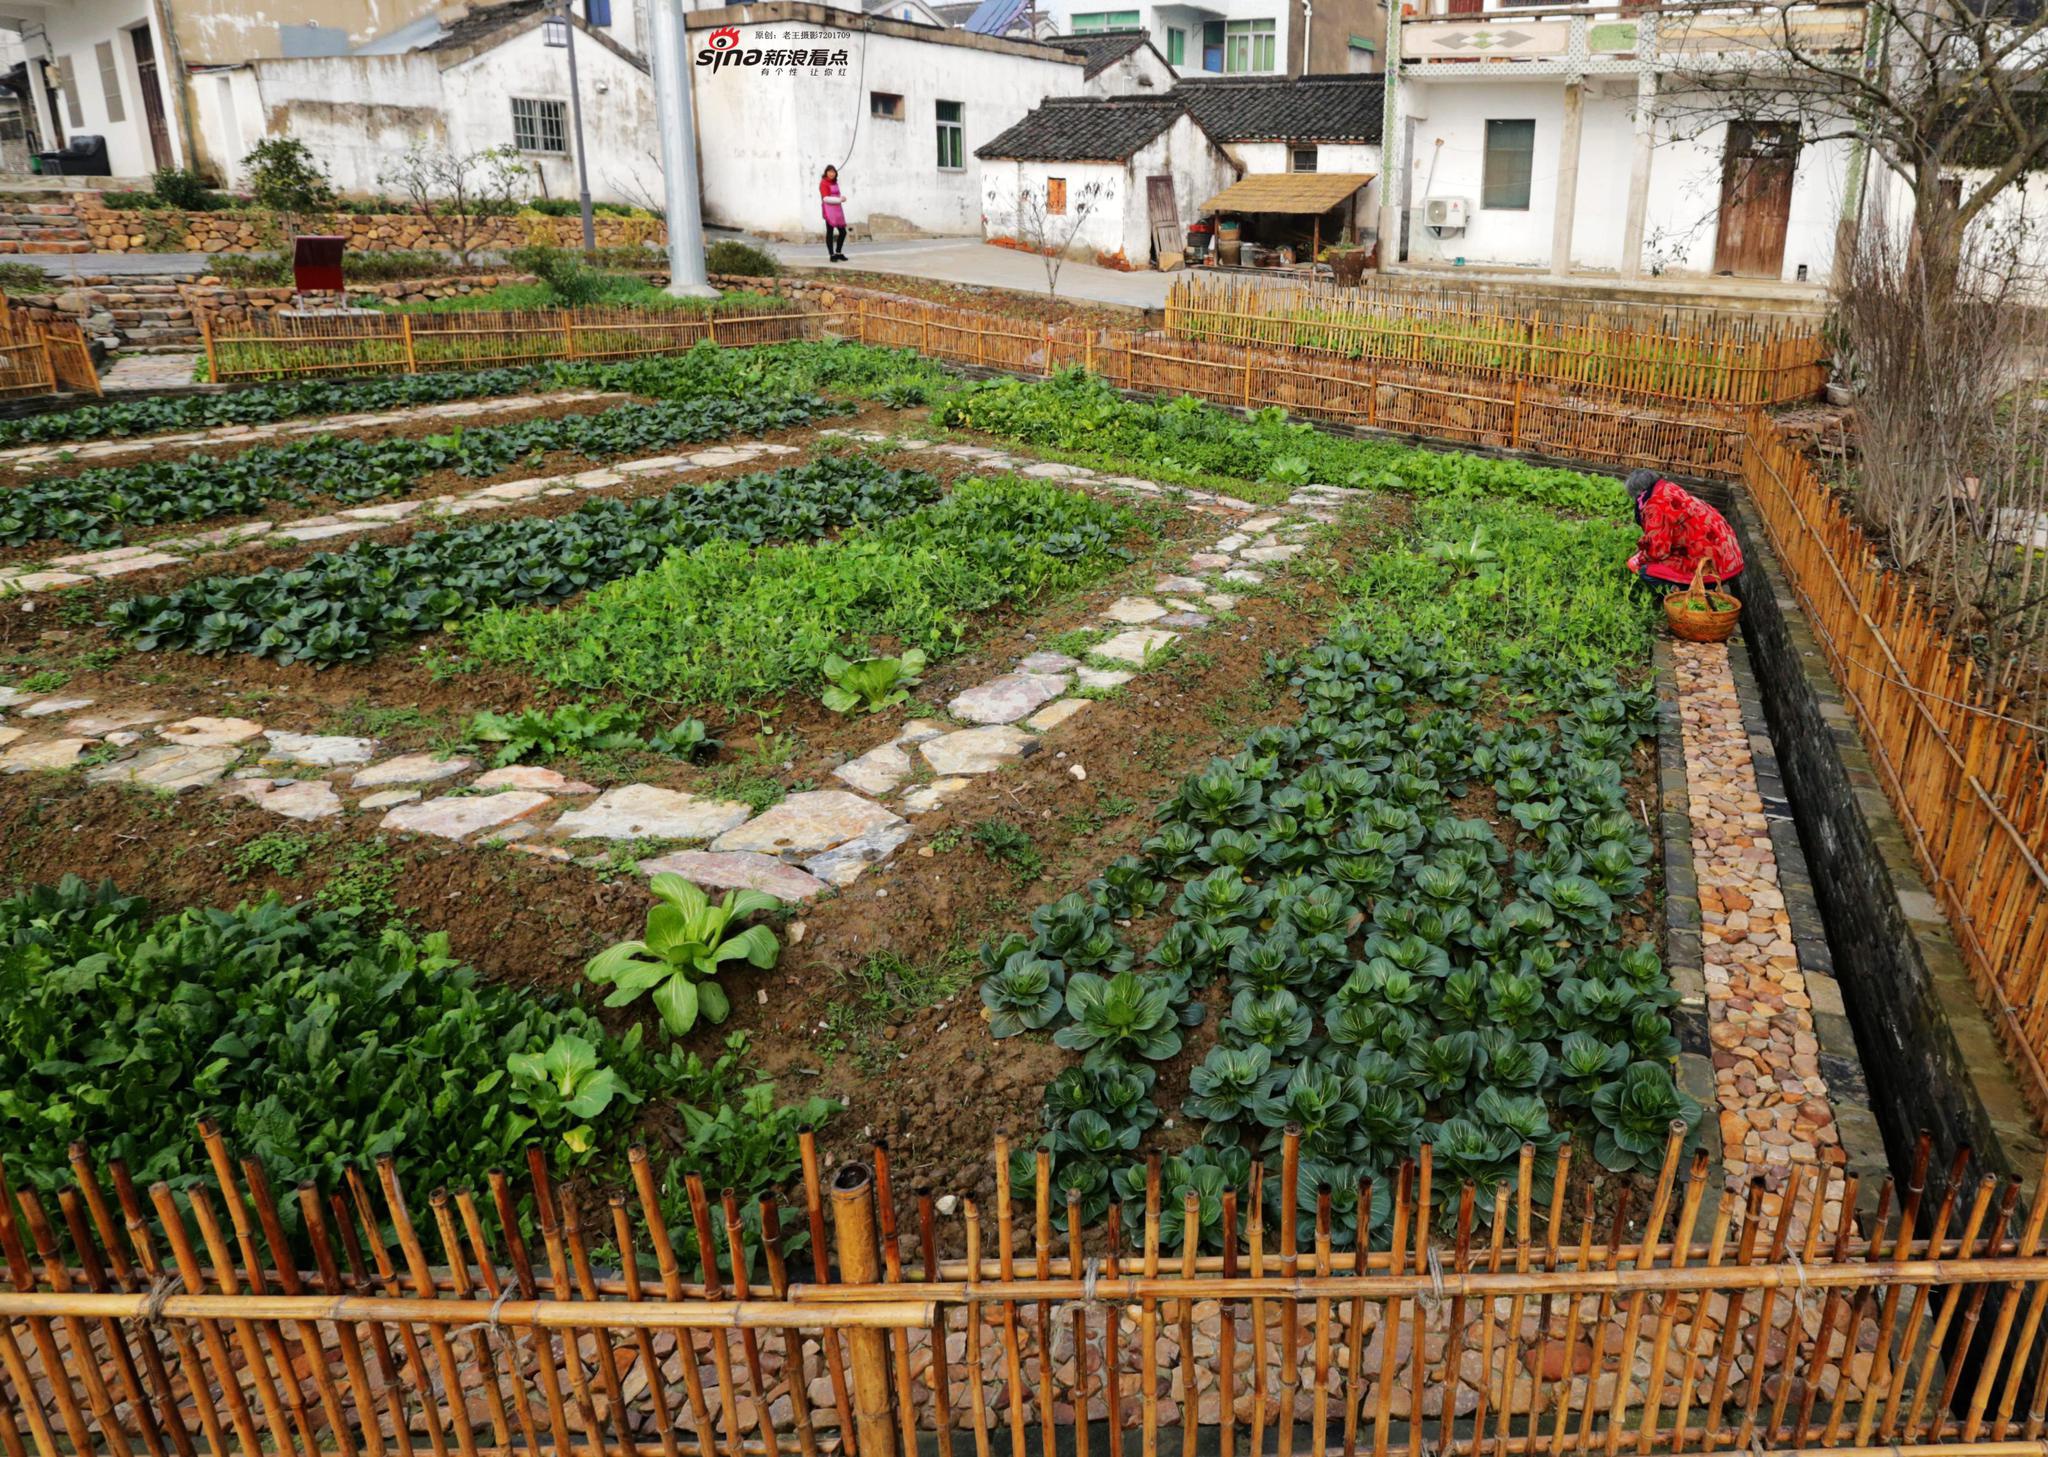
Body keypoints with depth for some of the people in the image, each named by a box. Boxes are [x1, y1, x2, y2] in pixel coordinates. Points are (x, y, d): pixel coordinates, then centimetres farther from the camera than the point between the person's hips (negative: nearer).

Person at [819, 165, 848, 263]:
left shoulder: (834, 182, 16)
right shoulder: (824, 183, -8)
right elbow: (826, 198, -16)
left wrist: (842, 197, -1)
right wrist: (839, 199, -20)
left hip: (838, 209, 8)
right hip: (829, 210, -8)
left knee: (843, 231, 9)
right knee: (830, 232, -3)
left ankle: (838, 253, 23)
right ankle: (831, 255, 3)